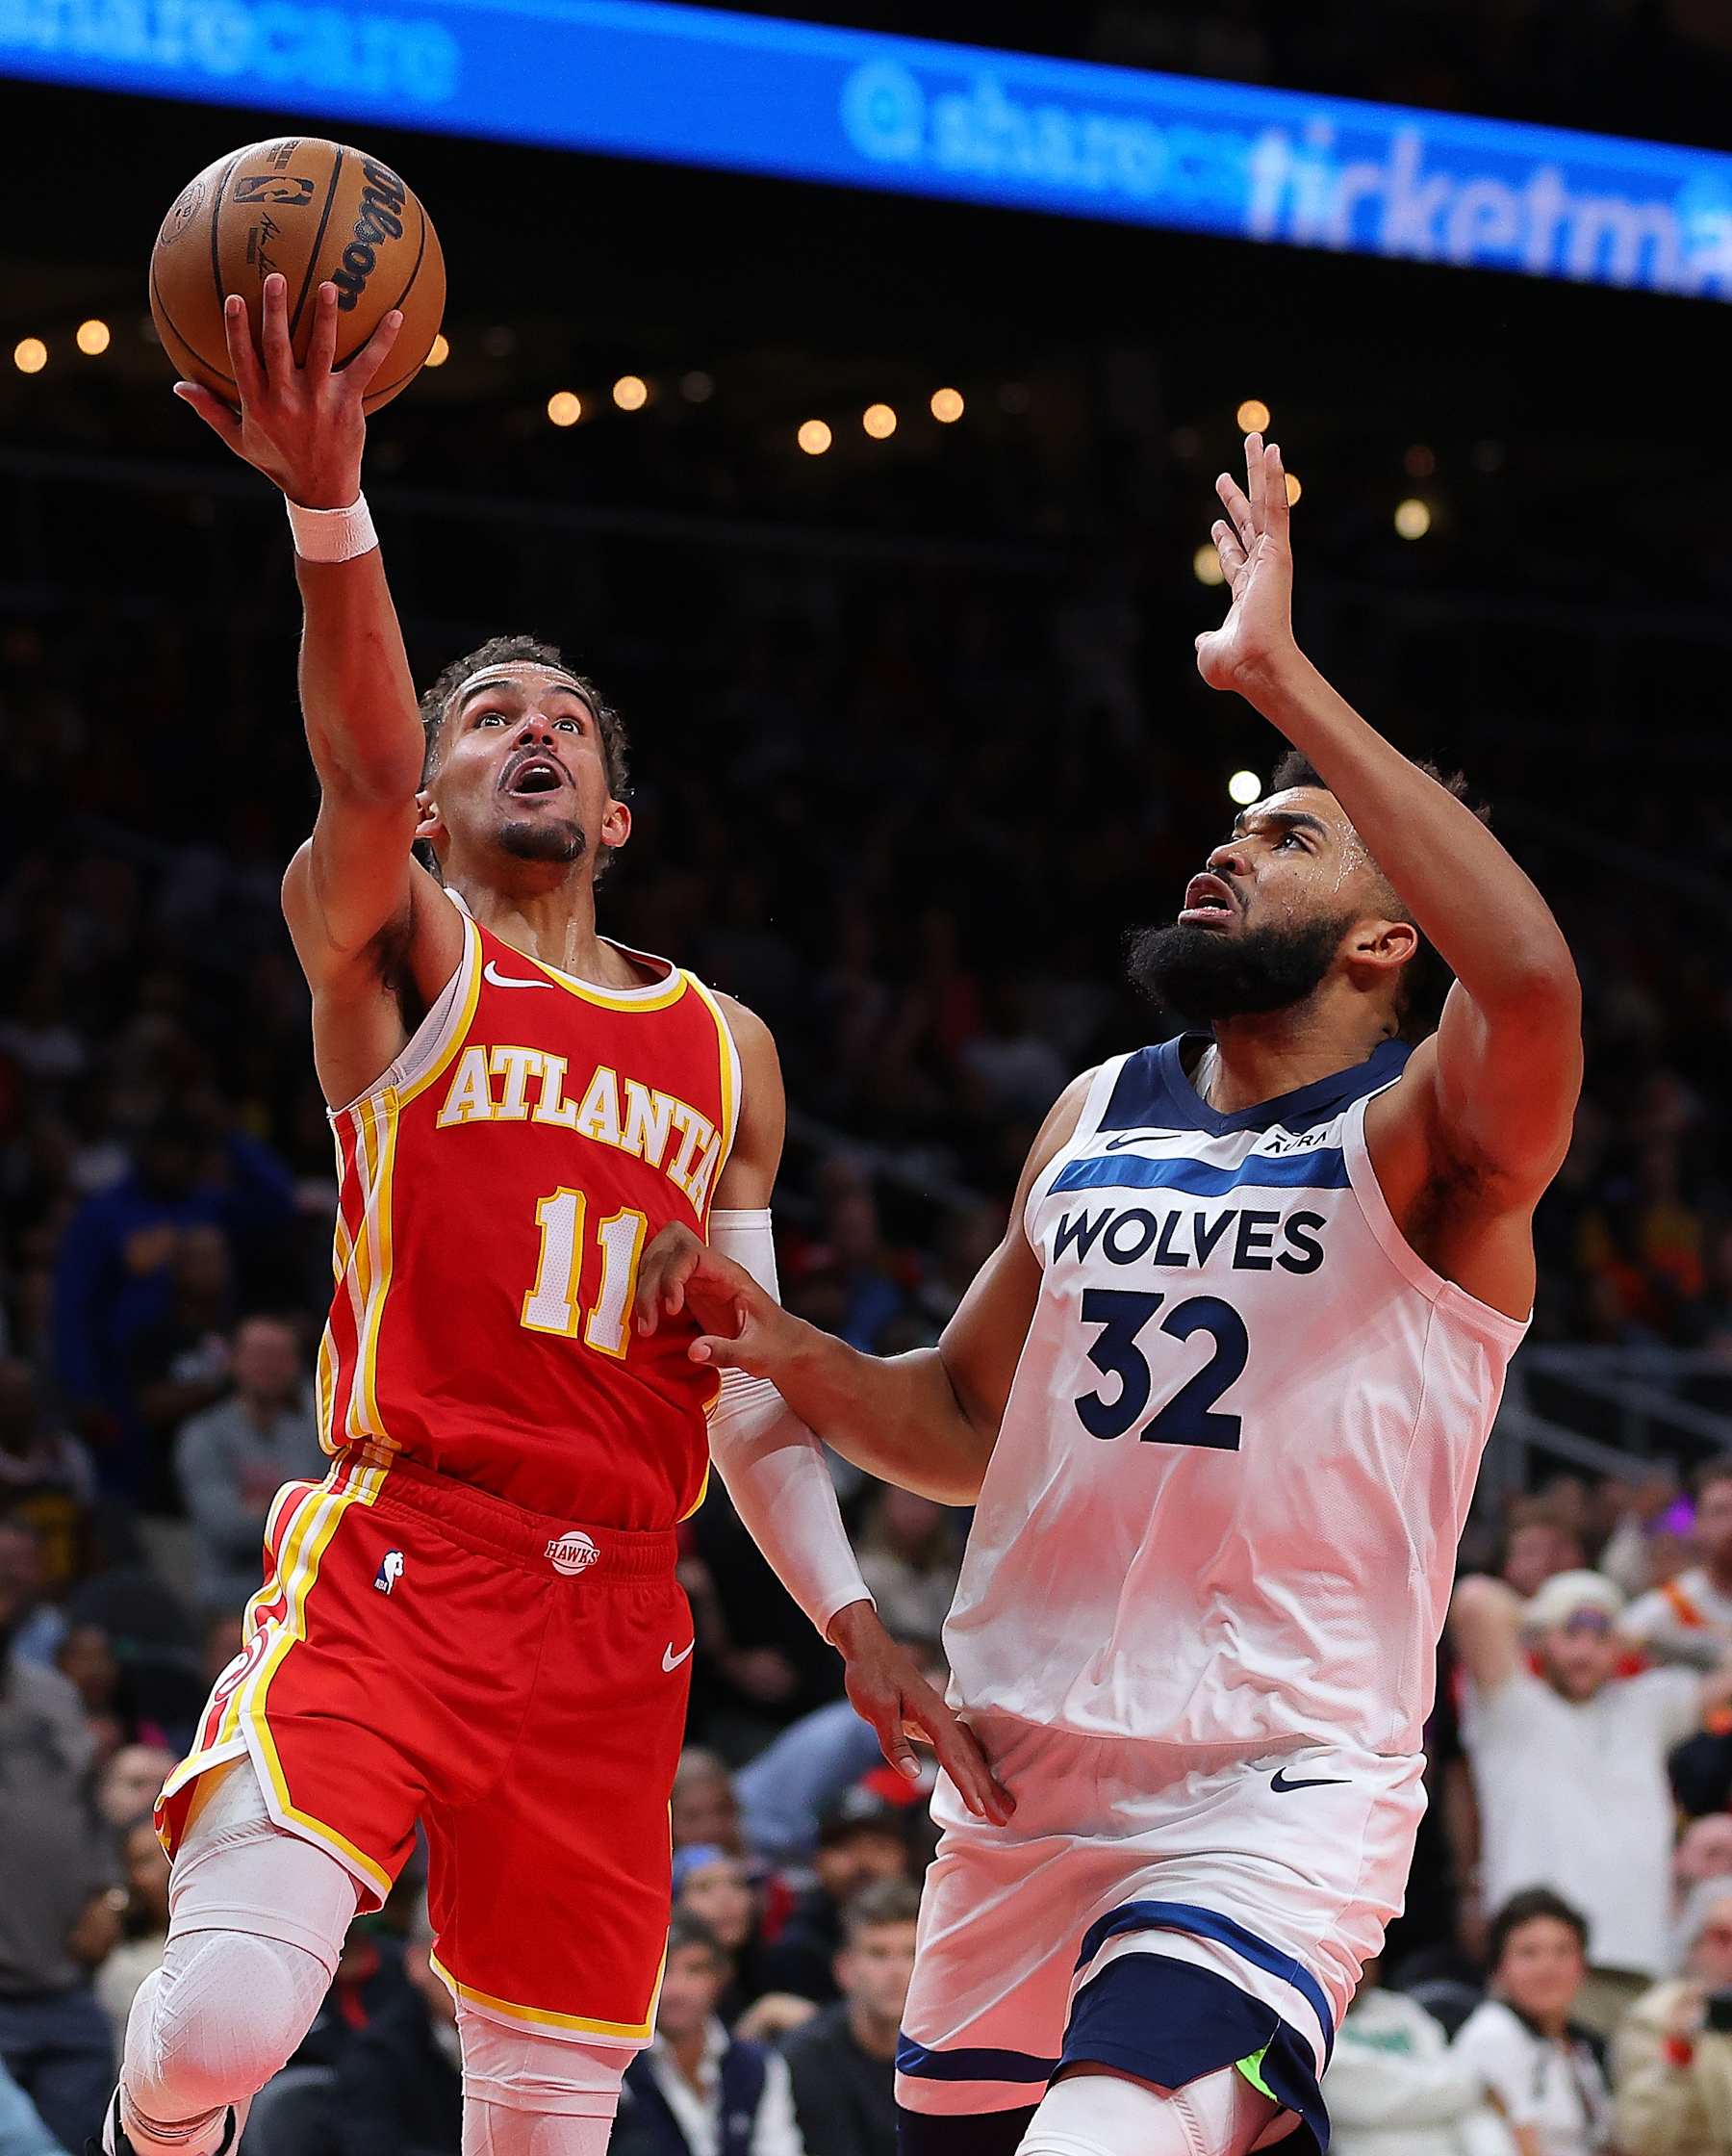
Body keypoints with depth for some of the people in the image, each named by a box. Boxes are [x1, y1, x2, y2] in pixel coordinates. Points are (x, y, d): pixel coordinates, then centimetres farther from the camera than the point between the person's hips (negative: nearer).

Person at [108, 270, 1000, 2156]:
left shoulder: (727, 1052, 20)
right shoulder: (392, 951, 6)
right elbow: (358, 773, -16)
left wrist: (855, 1624, 10)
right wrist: (329, 509, -34)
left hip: (613, 1615, 5)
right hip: (390, 1559, -5)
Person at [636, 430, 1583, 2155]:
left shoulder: (1426, 1141, -6)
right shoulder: (1098, 1115, 13)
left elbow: (1529, 978, -30)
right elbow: (972, 1425, 23)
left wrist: (1278, 679, -27)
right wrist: (787, 1354, 2)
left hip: (1275, 1803, -7)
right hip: (1022, 1786, 7)